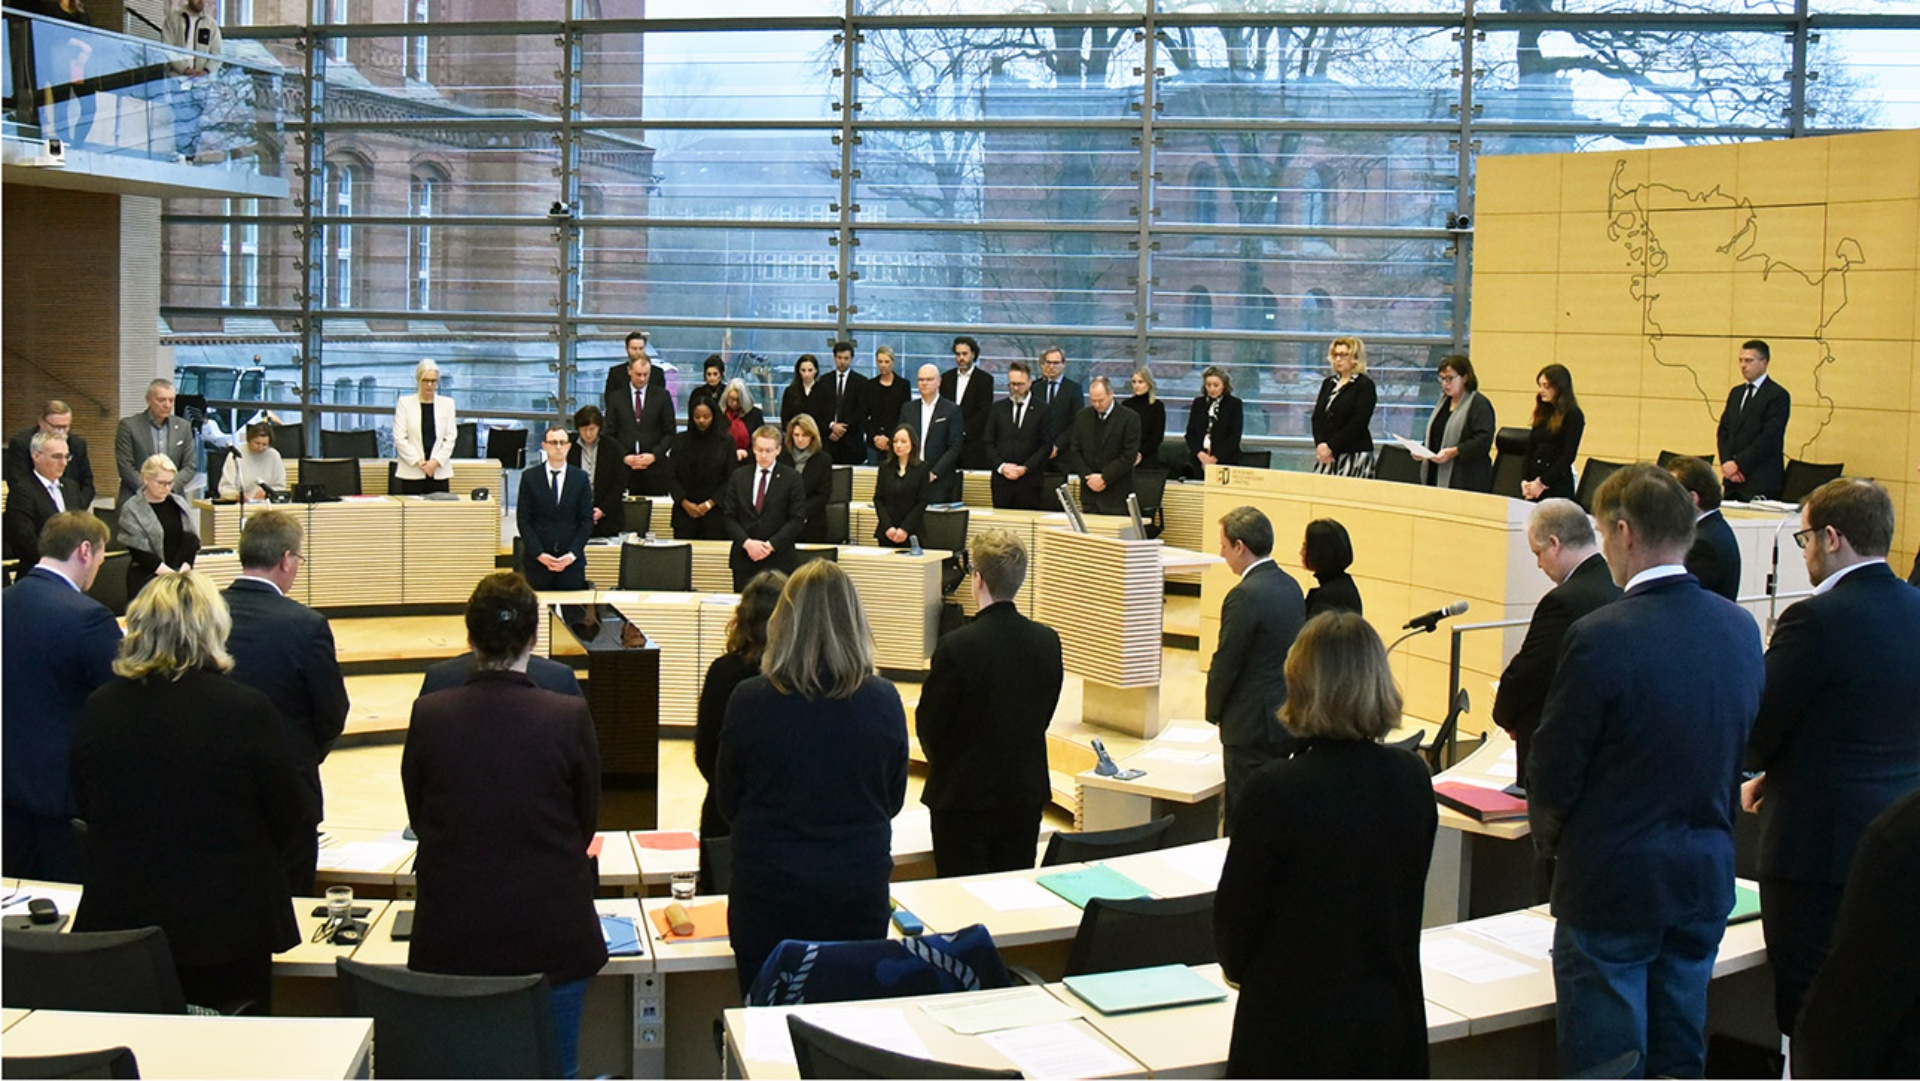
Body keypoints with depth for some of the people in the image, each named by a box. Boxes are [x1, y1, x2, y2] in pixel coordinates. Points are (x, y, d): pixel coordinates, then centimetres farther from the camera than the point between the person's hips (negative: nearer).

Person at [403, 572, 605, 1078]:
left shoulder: (428, 715, -8)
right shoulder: (569, 718, -13)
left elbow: (419, 819, 6)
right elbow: (587, 823, 2)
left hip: (450, 942, 2)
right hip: (551, 938, -1)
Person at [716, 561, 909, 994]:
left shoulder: (749, 701, -12)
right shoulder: (883, 701, -9)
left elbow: (727, 803, 2)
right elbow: (893, 800, 6)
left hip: (768, 893, -1)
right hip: (859, 891, 1)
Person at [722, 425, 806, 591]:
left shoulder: (792, 479, 2)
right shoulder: (738, 476, 11)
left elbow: (797, 520, -3)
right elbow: (729, 517, 7)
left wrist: (771, 545, -12)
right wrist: (747, 542, -10)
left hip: (778, 560, -2)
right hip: (744, 558, 3)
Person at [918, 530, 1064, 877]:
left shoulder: (957, 647, -20)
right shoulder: (1048, 642, -4)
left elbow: (927, 725, -9)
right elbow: (1044, 716, 6)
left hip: (964, 798, -5)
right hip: (1026, 794, 5)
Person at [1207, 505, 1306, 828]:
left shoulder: (1245, 596, -19)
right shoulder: (1290, 586, 9)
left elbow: (1226, 664, -15)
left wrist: (1214, 713, 2)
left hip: (1253, 727, -9)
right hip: (1289, 718, 9)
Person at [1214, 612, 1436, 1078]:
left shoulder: (1275, 790, -19)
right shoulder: (1412, 780, -3)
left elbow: (1236, 912, -7)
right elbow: (1408, 898, 8)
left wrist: (1238, 966, 13)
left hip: (1295, 1028, -4)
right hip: (1391, 1021, 5)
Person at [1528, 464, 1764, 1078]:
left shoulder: (1601, 638, -20)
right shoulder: (1741, 629, 0)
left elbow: (1553, 771, -13)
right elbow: (1740, 744, 10)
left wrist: (1549, 836, 6)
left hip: (1612, 885, -6)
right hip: (1706, 882, 6)